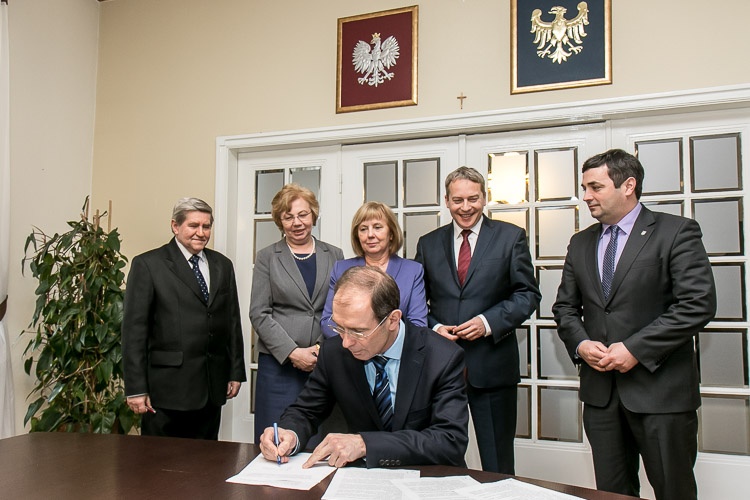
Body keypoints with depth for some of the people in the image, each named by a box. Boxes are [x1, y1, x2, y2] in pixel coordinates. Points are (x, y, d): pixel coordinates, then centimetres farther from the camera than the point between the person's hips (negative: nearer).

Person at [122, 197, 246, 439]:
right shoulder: (147, 265, -4)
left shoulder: (222, 265, 11)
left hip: (212, 388, 4)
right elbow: (134, 328, -6)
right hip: (166, 387, -4)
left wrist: (236, 373, 10)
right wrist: (136, 388, -9)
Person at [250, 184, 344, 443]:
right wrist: (293, 353, -10)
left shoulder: (334, 255, 10)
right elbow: (259, 314, -1)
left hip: (325, 363, 1)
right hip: (278, 364, -1)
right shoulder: (267, 257, 5)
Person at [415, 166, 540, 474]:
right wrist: (433, 327, -8)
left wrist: (488, 322, -14)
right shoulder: (428, 243, 10)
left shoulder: (511, 237, 2)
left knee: (497, 465, 8)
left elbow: (527, 294, -1)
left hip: (492, 366, -2)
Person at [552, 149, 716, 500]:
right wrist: (580, 344, -5)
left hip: (659, 389, -4)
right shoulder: (580, 244, 12)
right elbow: (565, 306, 15)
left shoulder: (676, 232, -5)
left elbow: (698, 304, -14)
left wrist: (636, 349, -17)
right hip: (600, 391, 5)